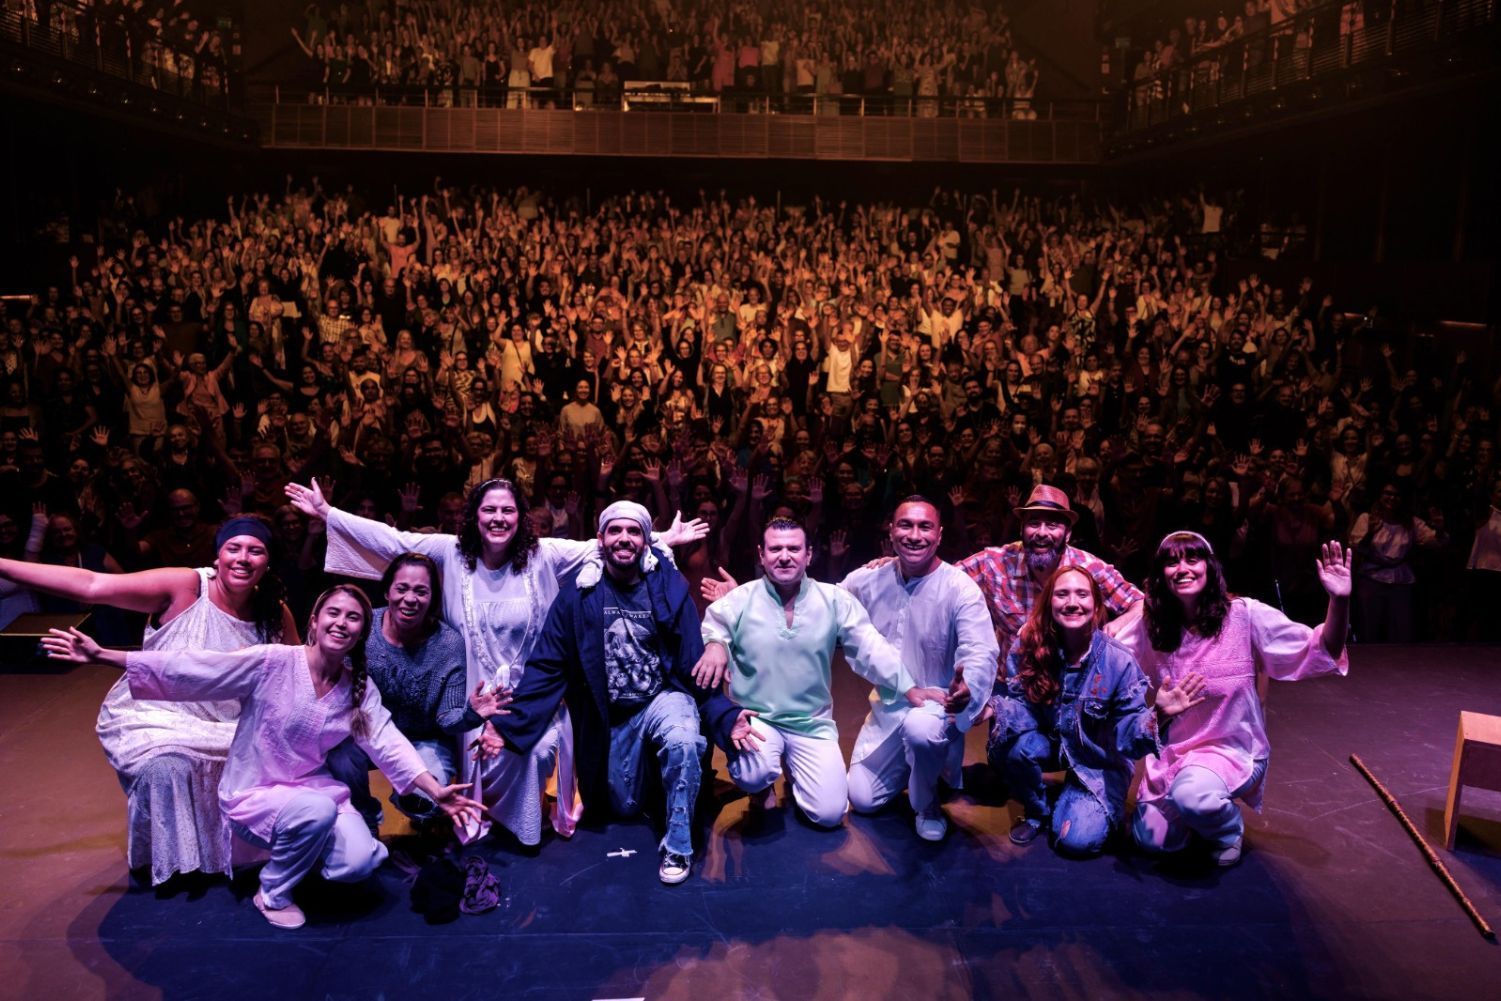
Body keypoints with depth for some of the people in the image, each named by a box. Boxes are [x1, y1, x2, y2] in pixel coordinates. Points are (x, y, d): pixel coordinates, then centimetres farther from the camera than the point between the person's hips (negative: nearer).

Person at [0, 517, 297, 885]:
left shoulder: (276, 614, -6)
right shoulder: (184, 586, -19)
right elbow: (91, 586, -24)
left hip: (224, 726, 4)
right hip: (155, 716, -4)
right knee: (168, 763, -31)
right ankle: (166, 860, -1)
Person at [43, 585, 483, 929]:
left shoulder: (359, 689, -4)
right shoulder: (272, 663, -17)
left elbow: (389, 744, -12)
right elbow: (188, 669, -20)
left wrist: (435, 791, -24)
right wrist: (101, 656, -27)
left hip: (314, 787, 4)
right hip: (252, 793, -4)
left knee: (358, 863, -20)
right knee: (319, 810, -34)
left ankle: (297, 853, 16)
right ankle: (273, 893, -4)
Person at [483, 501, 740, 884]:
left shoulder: (669, 588, -11)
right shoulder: (578, 592, -10)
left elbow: (696, 666, -9)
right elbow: (547, 668, -8)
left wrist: (727, 717, -22)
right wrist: (509, 725, -18)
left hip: (664, 697, -2)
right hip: (611, 715, 2)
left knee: (681, 742, -34)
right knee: (625, 808, 11)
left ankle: (678, 845, -12)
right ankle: (648, 759, 44)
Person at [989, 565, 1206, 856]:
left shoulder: (1119, 661, -21)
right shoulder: (1027, 647, -18)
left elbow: (1127, 734, -21)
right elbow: (1019, 710, -17)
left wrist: (1158, 715, -42)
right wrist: (993, 707, -40)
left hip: (1098, 760, -1)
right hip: (1049, 744, 2)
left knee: (1078, 840, -19)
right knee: (1016, 747, -32)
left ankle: (1068, 801, 19)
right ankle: (1037, 812, 2)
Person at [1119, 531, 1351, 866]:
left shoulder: (1244, 615, -16)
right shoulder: (1150, 627, -6)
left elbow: (1319, 652, -17)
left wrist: (1339, 600, -33)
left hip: (1234, 748, -4)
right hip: (1171, 750, 4)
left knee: (1190, 795, -34)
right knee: (1152, 840, -5)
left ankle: (1230, 830, 3)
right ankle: (1199, 811, 28)